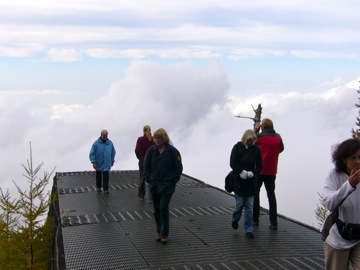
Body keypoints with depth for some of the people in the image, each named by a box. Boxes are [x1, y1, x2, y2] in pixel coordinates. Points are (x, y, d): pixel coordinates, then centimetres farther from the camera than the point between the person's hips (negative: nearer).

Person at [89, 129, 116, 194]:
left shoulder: (110, 143, -2)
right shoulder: (96, 143, -11)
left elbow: (113, 152, 10)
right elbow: (92, 153, -9)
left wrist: (112, 161, 11)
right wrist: (93, 162, -14)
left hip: (107, 164, 1)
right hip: (99, 164, 0)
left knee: (106, 176, -6)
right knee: (98, 176, 14)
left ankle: (106, 189, 3)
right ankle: (98, 187, 33)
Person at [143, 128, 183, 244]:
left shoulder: (172, 151, -6)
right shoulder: (151, 150, 4)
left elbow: (178, 168, -2)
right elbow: (146, 166, 11)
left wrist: (173, 181, -6)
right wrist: (149, 179, 3)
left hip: (167, 185, -4)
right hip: (154, 185, 4)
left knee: (163, 208, -9)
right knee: (156, 210, 9)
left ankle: (164, 234, 0)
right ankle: (159, 232, 21)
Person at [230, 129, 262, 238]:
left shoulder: (256, 149, 3)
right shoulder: (237, 147, -3)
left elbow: (259, 166, 4)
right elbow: (232, 163, -6)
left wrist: (252, 173, -14)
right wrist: (242, 172, -17)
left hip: (251, 181, 2)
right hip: (238, 181, -2)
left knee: (249, 206, 2)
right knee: (239, 204, 0)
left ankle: (249, 230, 8)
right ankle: (235, 219, 31)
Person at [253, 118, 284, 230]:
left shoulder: (260, 136, -11)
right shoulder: (278, 137, 1)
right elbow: (281, 149, 17)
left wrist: (255, 130, 8)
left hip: (259, 170, -3)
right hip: (272, 171, 3)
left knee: (255, 193, 10)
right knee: (271, 195, 7)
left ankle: (255, 219, 12)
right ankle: (273, 222, 2)